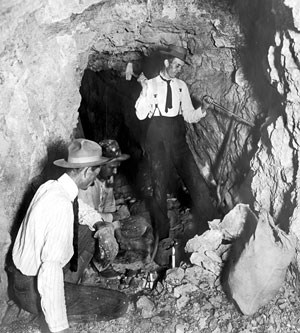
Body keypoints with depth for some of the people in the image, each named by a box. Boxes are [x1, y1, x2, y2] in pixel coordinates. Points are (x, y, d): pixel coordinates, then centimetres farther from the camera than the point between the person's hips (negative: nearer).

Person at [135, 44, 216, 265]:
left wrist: (201, 112, -10)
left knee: (198, 184, -8)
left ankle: (206, 231, 2)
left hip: (178, 139, 2)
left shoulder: (182, 86, 12)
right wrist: (145, 89, -14)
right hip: (157, 139, -2)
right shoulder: (151, 84, 4)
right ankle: (164, 238, 11)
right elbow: (141, 114, -5)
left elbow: (189, 116, 10)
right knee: (159, 188, 0)